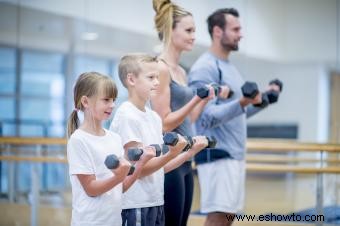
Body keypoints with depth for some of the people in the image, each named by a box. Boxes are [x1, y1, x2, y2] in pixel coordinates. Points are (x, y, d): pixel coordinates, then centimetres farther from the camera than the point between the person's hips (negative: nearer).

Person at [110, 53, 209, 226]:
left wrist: (190, 152, 2)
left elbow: (159, 167, 12)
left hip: (156, 202, 8)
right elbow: (139, 168, -16)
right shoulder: (126, 116, -12)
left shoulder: (154, 117, 11)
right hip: (134, 205, -8)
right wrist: (172, 153, -29)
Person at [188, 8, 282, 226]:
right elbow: (207, 118, -21)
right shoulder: (205, 68, -13)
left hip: (235, 155, 10)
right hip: (217, 155, -9)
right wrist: (241, 103, -33)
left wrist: (262, 100, 15)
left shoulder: (229, 67, 17)